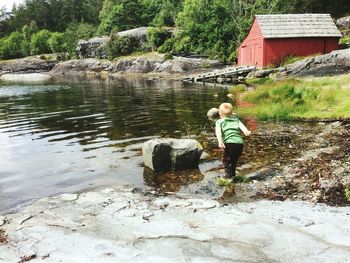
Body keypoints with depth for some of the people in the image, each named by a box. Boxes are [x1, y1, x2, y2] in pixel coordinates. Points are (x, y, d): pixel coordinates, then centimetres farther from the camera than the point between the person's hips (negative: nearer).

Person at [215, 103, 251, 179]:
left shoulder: (219, 122, 18)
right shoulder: (236, 119, 27)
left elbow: (218, 131, -2)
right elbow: (241, 126, 6)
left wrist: (220, 141, -16)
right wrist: (246, 131, -12)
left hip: (229, 143, -4)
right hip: (240, 143, 4)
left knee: (225, 160, 13)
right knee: (234, 160, 24)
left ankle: (230, 175, 1)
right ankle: (233, 174, 30)